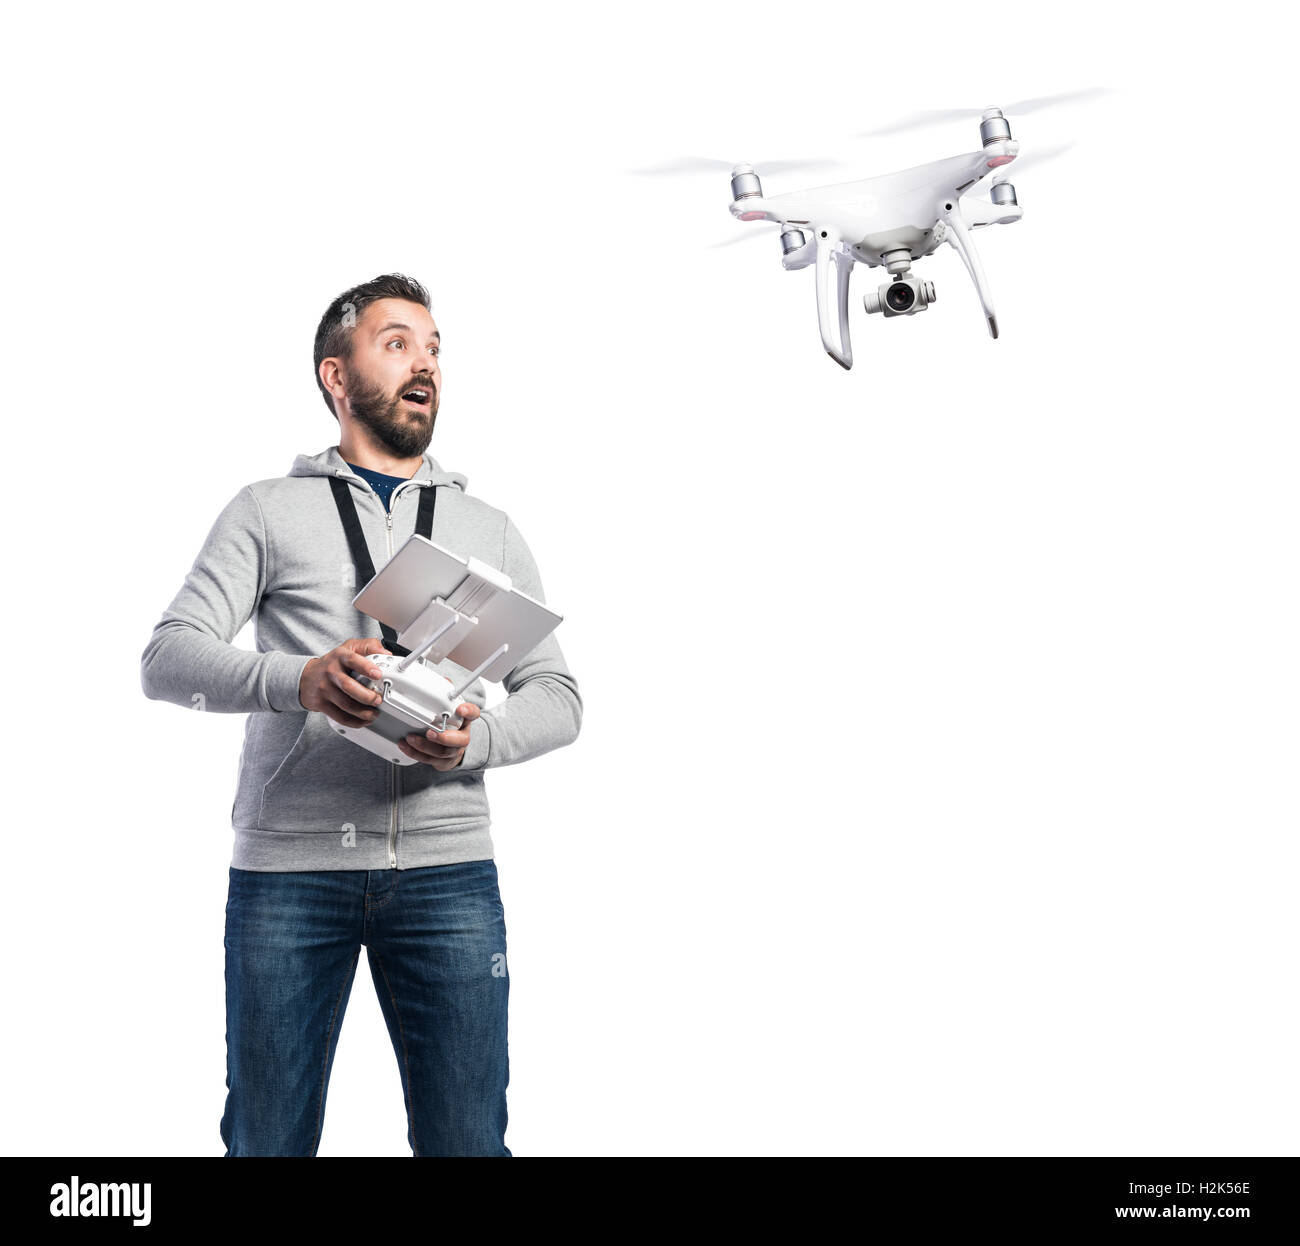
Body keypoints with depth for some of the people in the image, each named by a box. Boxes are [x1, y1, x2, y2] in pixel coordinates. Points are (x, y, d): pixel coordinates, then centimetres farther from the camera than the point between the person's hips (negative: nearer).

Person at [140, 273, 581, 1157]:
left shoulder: (490, 530, 17)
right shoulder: (269, 511, 11)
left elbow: (557, 696, 10)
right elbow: (169, 658, 0)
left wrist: (475, 739, -12)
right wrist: (295, 680, -20)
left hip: (448, 866, 2)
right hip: (288, 863, -1)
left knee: (466, 1140, 0)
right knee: (267, 1139, 5)